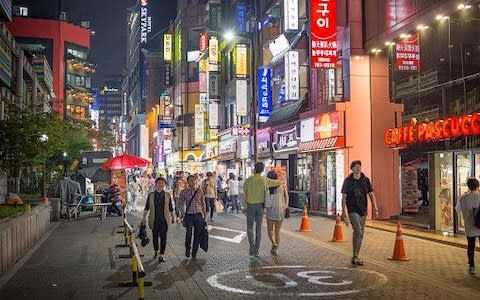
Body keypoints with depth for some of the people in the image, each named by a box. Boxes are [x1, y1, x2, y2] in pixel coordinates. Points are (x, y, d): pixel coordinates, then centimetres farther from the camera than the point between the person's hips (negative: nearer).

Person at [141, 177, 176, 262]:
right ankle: (156, 251, 34)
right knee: (155, 236, 11)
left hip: (164, 220, -1)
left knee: (163, 237, -4)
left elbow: (170, 208, 9)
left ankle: (161, 255, 1)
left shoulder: (167, 195, 2)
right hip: (154, 220, 1)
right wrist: (144, 218, 1)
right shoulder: (151, 195, 2)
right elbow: (147, 208, 6)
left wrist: (173, 217, 12)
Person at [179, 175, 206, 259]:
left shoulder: (199, 191, 5)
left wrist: (204, 214, 10)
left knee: (197, 235, 4)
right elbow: (181, 203, 9)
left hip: (198, 215, 2)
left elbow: (203, 203, 11)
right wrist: (183, 213, 1)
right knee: (189, 232, -20)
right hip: (189, 215, -2)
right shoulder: (184, 192, 1)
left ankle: (194, 254, 18)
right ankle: (187, 249, 6)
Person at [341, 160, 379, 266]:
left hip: (363, 210, 5)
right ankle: (355, 257, -14)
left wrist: (375, 208, 1)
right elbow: (344, 197, 0)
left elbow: (371, 194, 9)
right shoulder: (348, 180, -2)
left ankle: (355, 257, 22)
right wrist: (343, 211, -4)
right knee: (358, 231, -19)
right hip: (353, 210, -4)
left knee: (360, 234, 10)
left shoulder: (365, 180, 6)